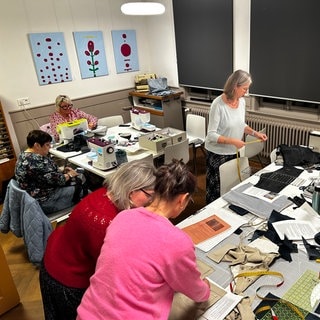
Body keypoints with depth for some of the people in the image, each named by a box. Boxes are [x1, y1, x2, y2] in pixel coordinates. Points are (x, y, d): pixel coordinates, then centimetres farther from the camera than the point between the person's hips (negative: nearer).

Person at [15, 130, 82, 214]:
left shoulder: (25, 155, 6)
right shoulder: (35, 160, -28)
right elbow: (54, 179, -23)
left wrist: (62, 171, 6)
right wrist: (69, 175, -5)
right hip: (43, 202, -11)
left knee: (75, 183, 12)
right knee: (80, 190, -6)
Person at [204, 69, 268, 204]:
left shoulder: (242, 101, 0)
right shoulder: (218, 104, -21)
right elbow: (211, 135, -22)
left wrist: (255, 133, -2)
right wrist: (233, 141, -31)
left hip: (234, 152, 6)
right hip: (218, 154, -6)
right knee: (216, 189, 7)